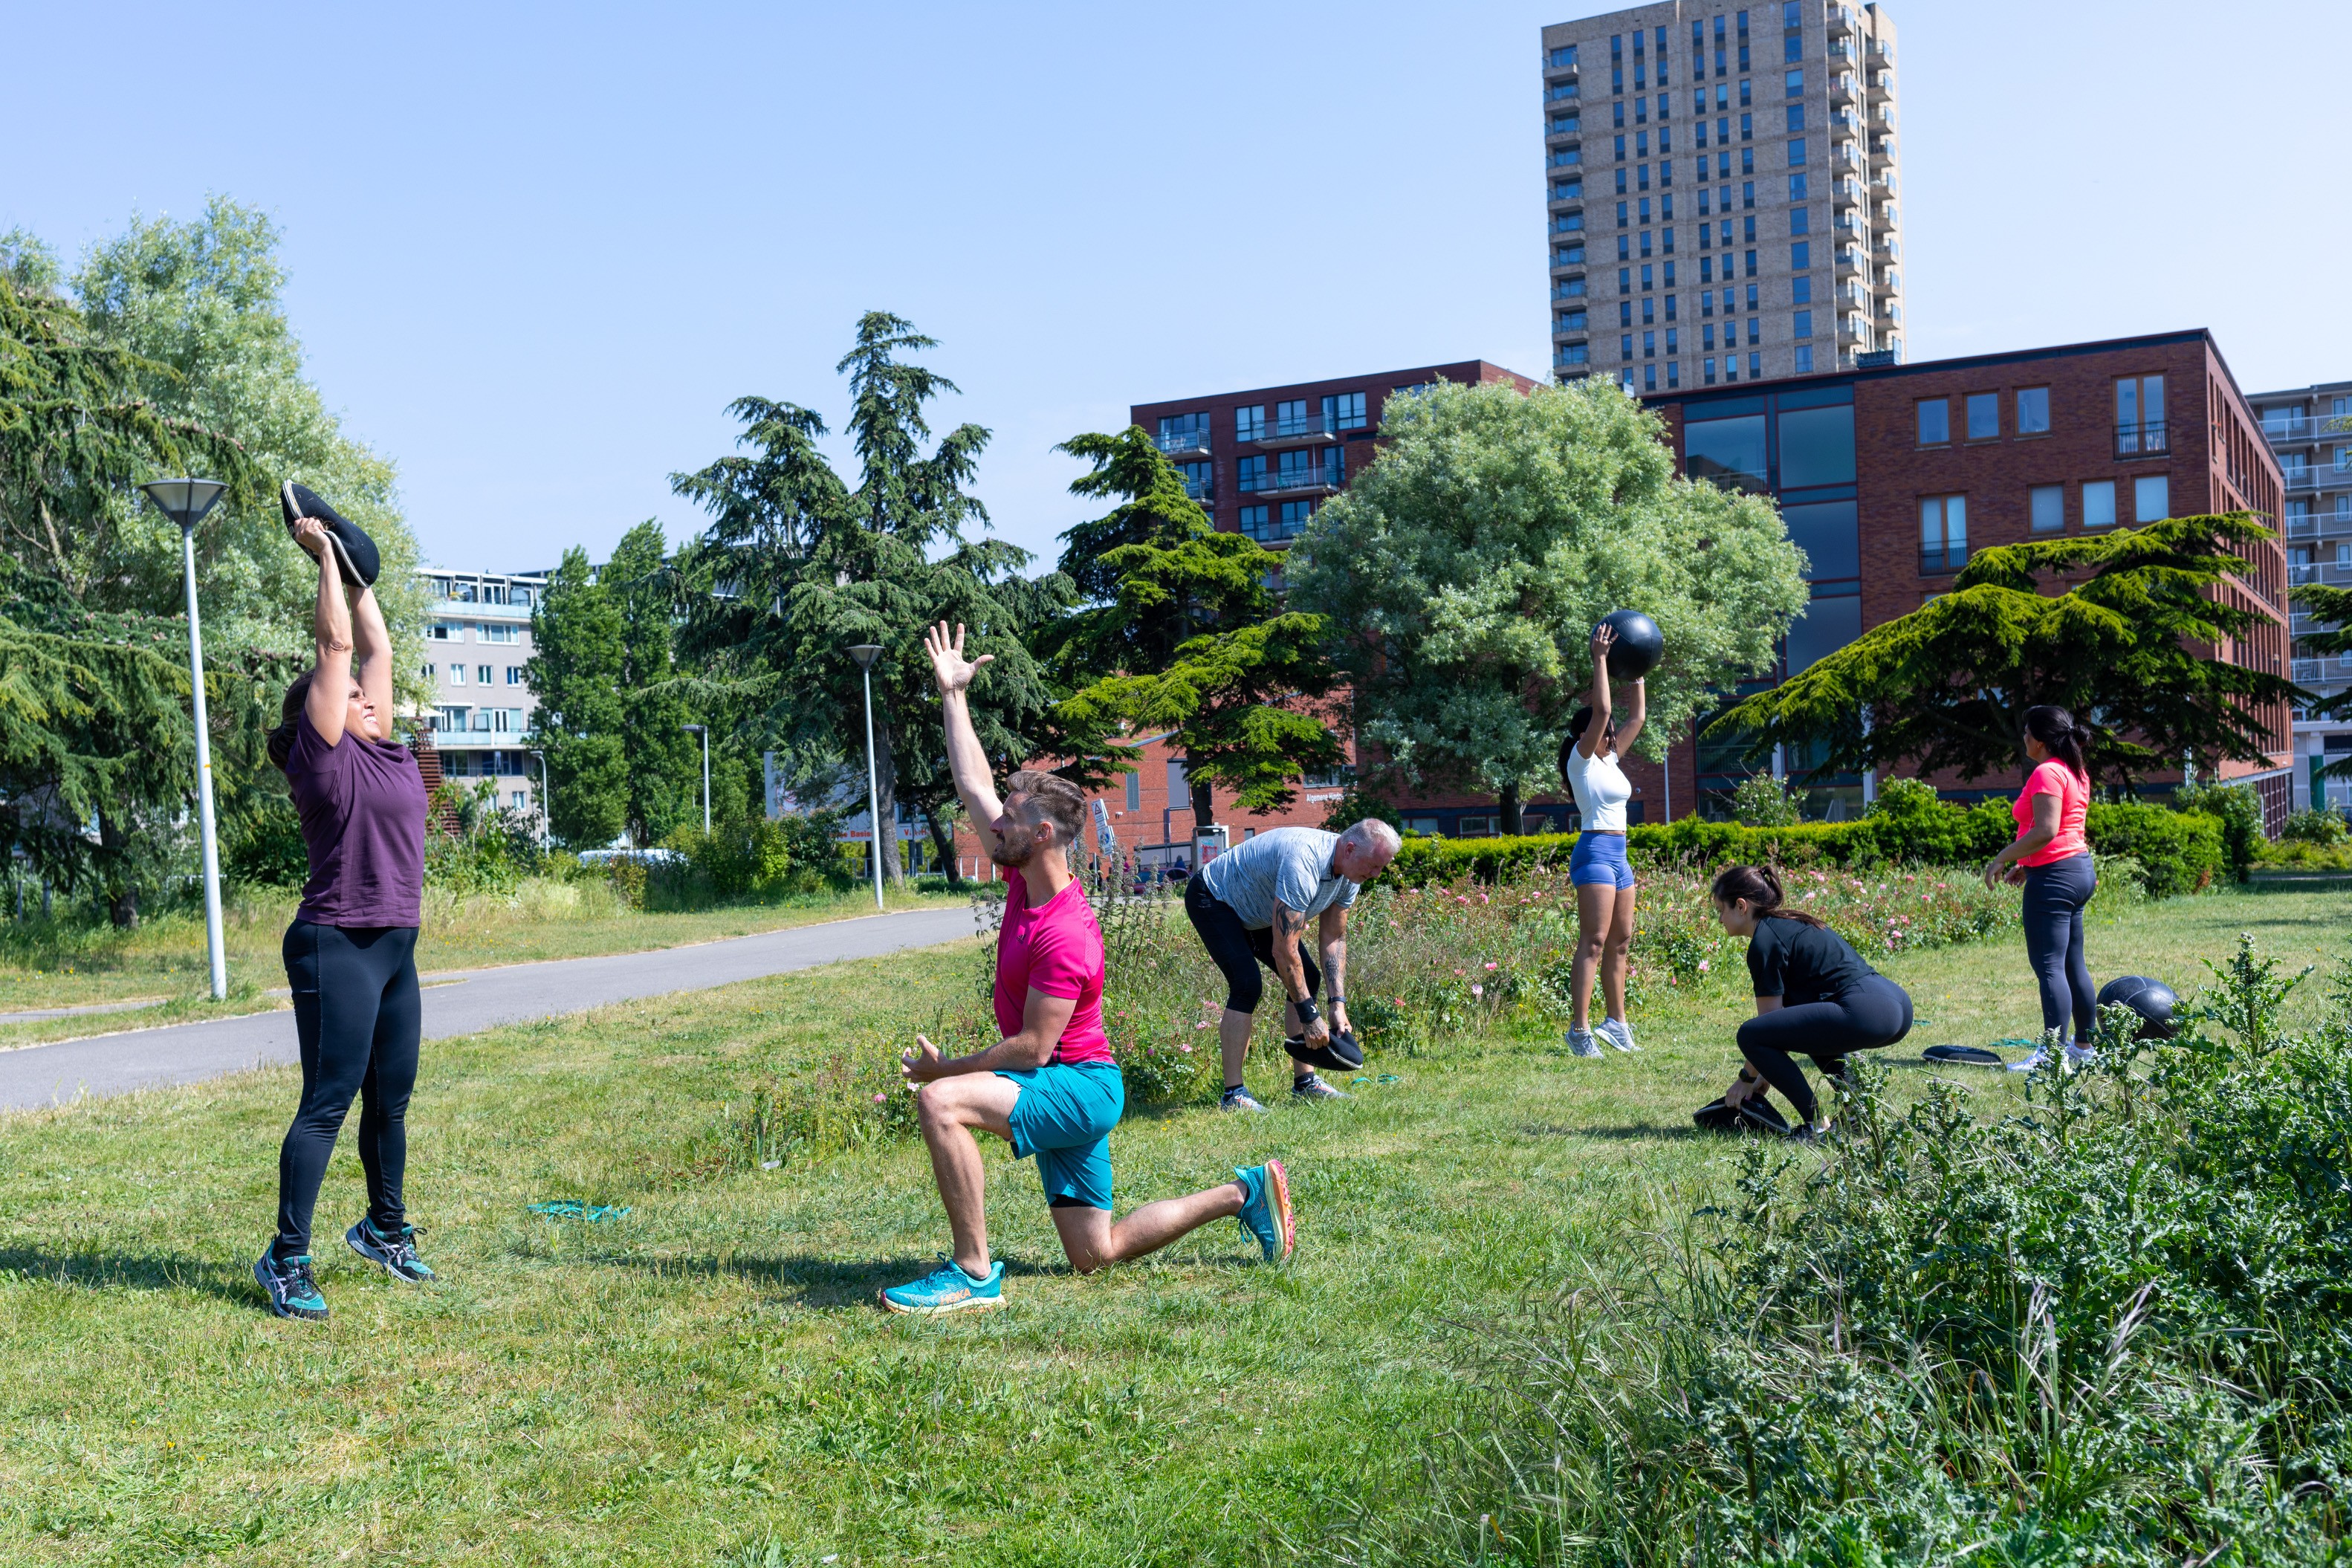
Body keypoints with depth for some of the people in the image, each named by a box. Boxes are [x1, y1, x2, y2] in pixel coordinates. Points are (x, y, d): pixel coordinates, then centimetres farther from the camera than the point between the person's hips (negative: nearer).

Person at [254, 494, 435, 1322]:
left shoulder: (381, 748, 12)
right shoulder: (323, 754, -8)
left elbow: (376, 648, 16)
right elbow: (336, 644, -9)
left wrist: (358, 574, 22)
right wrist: (324, 555, -2)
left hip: (394, 949, 8)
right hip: (338, 948, -8)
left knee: (390, 1100, 17)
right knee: (328, 1102, -8)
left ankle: (384, 1229, 33)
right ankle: (286, 1261, -3)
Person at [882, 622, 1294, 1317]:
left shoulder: (1064, 935, -24)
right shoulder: (1027, 882, 2)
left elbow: (1032, 1048, -24)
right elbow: (973, 784, 10)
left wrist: (943, 1069, -14)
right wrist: (954, 694, 13)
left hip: (1078, 1086, -10)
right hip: (1064, 1091, 10)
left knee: (941, 1101, -29)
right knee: (1097, 1254, 15)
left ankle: (975, 1273, -23)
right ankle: (1240, 1194, 25)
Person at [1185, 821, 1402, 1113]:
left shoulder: (1349, 872, -10)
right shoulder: (1304, 862, -38)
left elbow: (1334, 939, 0)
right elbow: (1283, 950, -37)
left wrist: (1339, 1004, -9)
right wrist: (1310, 1016, -31)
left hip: (1254, 909, 10)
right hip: (1212, 899, -9)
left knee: (1307, 977, 2)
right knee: (1247, 984, -24)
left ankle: (1304, 1082, 9)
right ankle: (1233, 1095, -18)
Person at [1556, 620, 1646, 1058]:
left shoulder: (1610, 759, 15)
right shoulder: (1582, 760, -6)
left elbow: (1638, 716, 21)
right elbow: (1601, 710, -17)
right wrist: (1600, 659, -14)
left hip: (1618, 857, 9)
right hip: (1595, 852, -9)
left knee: (1621, 941, 11)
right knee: (1593, 942, -12)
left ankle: (1616, 1023, 19)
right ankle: (1580, 1029, -14)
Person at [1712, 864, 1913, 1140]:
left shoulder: (1764, 940, -2)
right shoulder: (1791, 924, 25)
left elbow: (1770, 1020, 1)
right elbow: (1783, 1018, 30)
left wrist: (1747, 1078, 13)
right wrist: (1768, 1072, 30)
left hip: (1865, 1013, -10)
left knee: (1750, 1036, -8)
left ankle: (1817, 1125, -5)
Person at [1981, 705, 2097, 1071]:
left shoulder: (2047, 773, -15)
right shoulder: (2076, 772, 16)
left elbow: (2045, 831, -24)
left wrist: (2003, 859, -17)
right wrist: (2027, 864, 19)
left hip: (2054, 876, -10)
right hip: (2080, 869, 10)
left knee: (2049, 966, -11)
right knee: (2073, 965, 16)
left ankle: (2053, 1054, -15)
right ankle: (2083, 1045, 22)